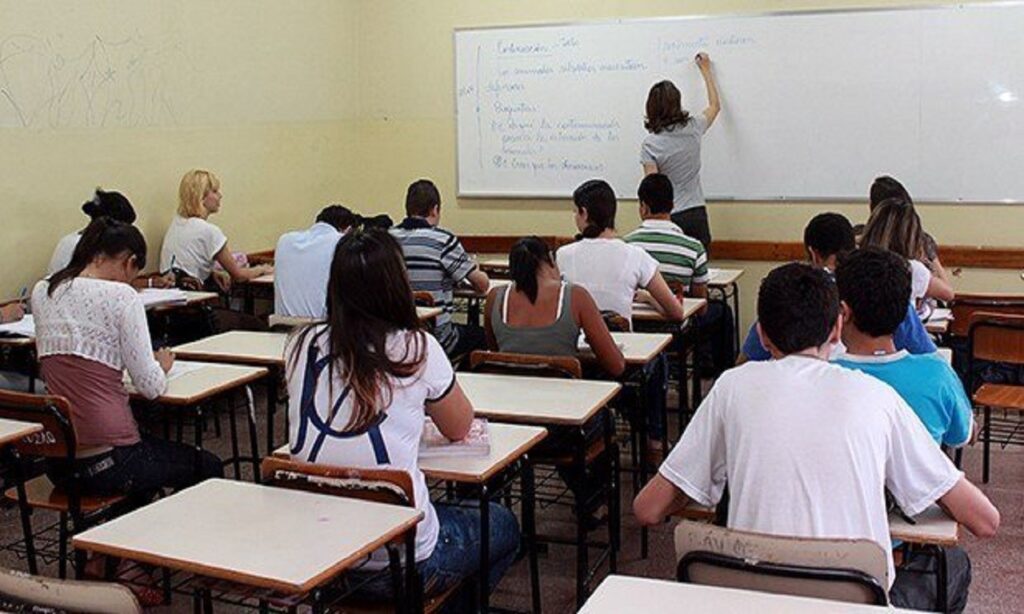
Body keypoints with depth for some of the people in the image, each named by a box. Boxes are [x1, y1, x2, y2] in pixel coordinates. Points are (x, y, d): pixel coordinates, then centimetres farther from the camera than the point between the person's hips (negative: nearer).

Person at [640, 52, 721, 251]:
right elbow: (715, 105, 22)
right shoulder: (693, 128, 0)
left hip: (669, 218, -3)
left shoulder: (650, 145, -10)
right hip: (697, 214, 3)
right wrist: (706, 70, 33)